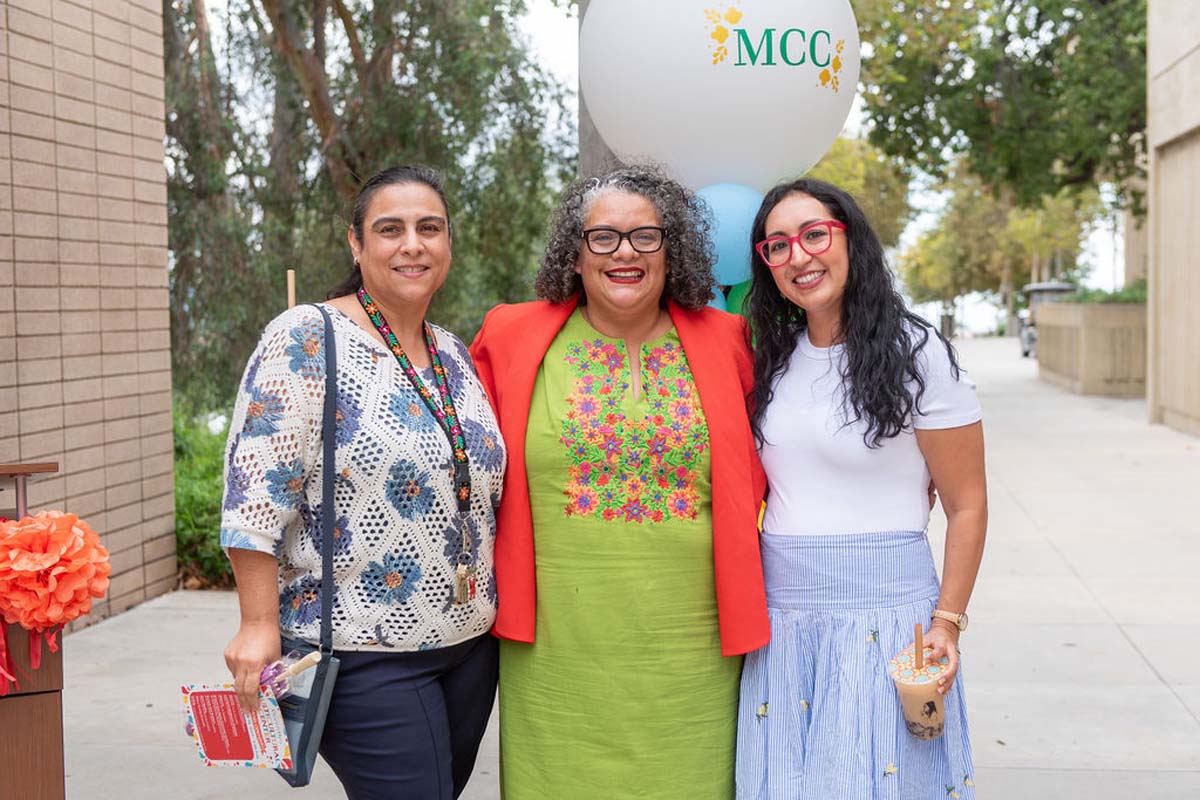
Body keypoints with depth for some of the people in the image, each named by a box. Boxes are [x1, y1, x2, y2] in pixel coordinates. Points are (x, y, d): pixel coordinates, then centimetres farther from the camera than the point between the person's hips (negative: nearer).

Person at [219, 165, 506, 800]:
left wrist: (487, 615, 16)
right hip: (364, 653, -7)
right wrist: (259, 624, -19)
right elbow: (255, 492, -15)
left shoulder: (454, 355, 11)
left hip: (471, 644, 7)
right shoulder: (306, 341, -11)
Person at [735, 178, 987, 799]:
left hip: (882, 612, -5)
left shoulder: (916, 354, -7)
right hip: (778, 614, 5)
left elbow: (967, 507, -5)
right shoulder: (775, 358, 9)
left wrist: (946, 622, -11)